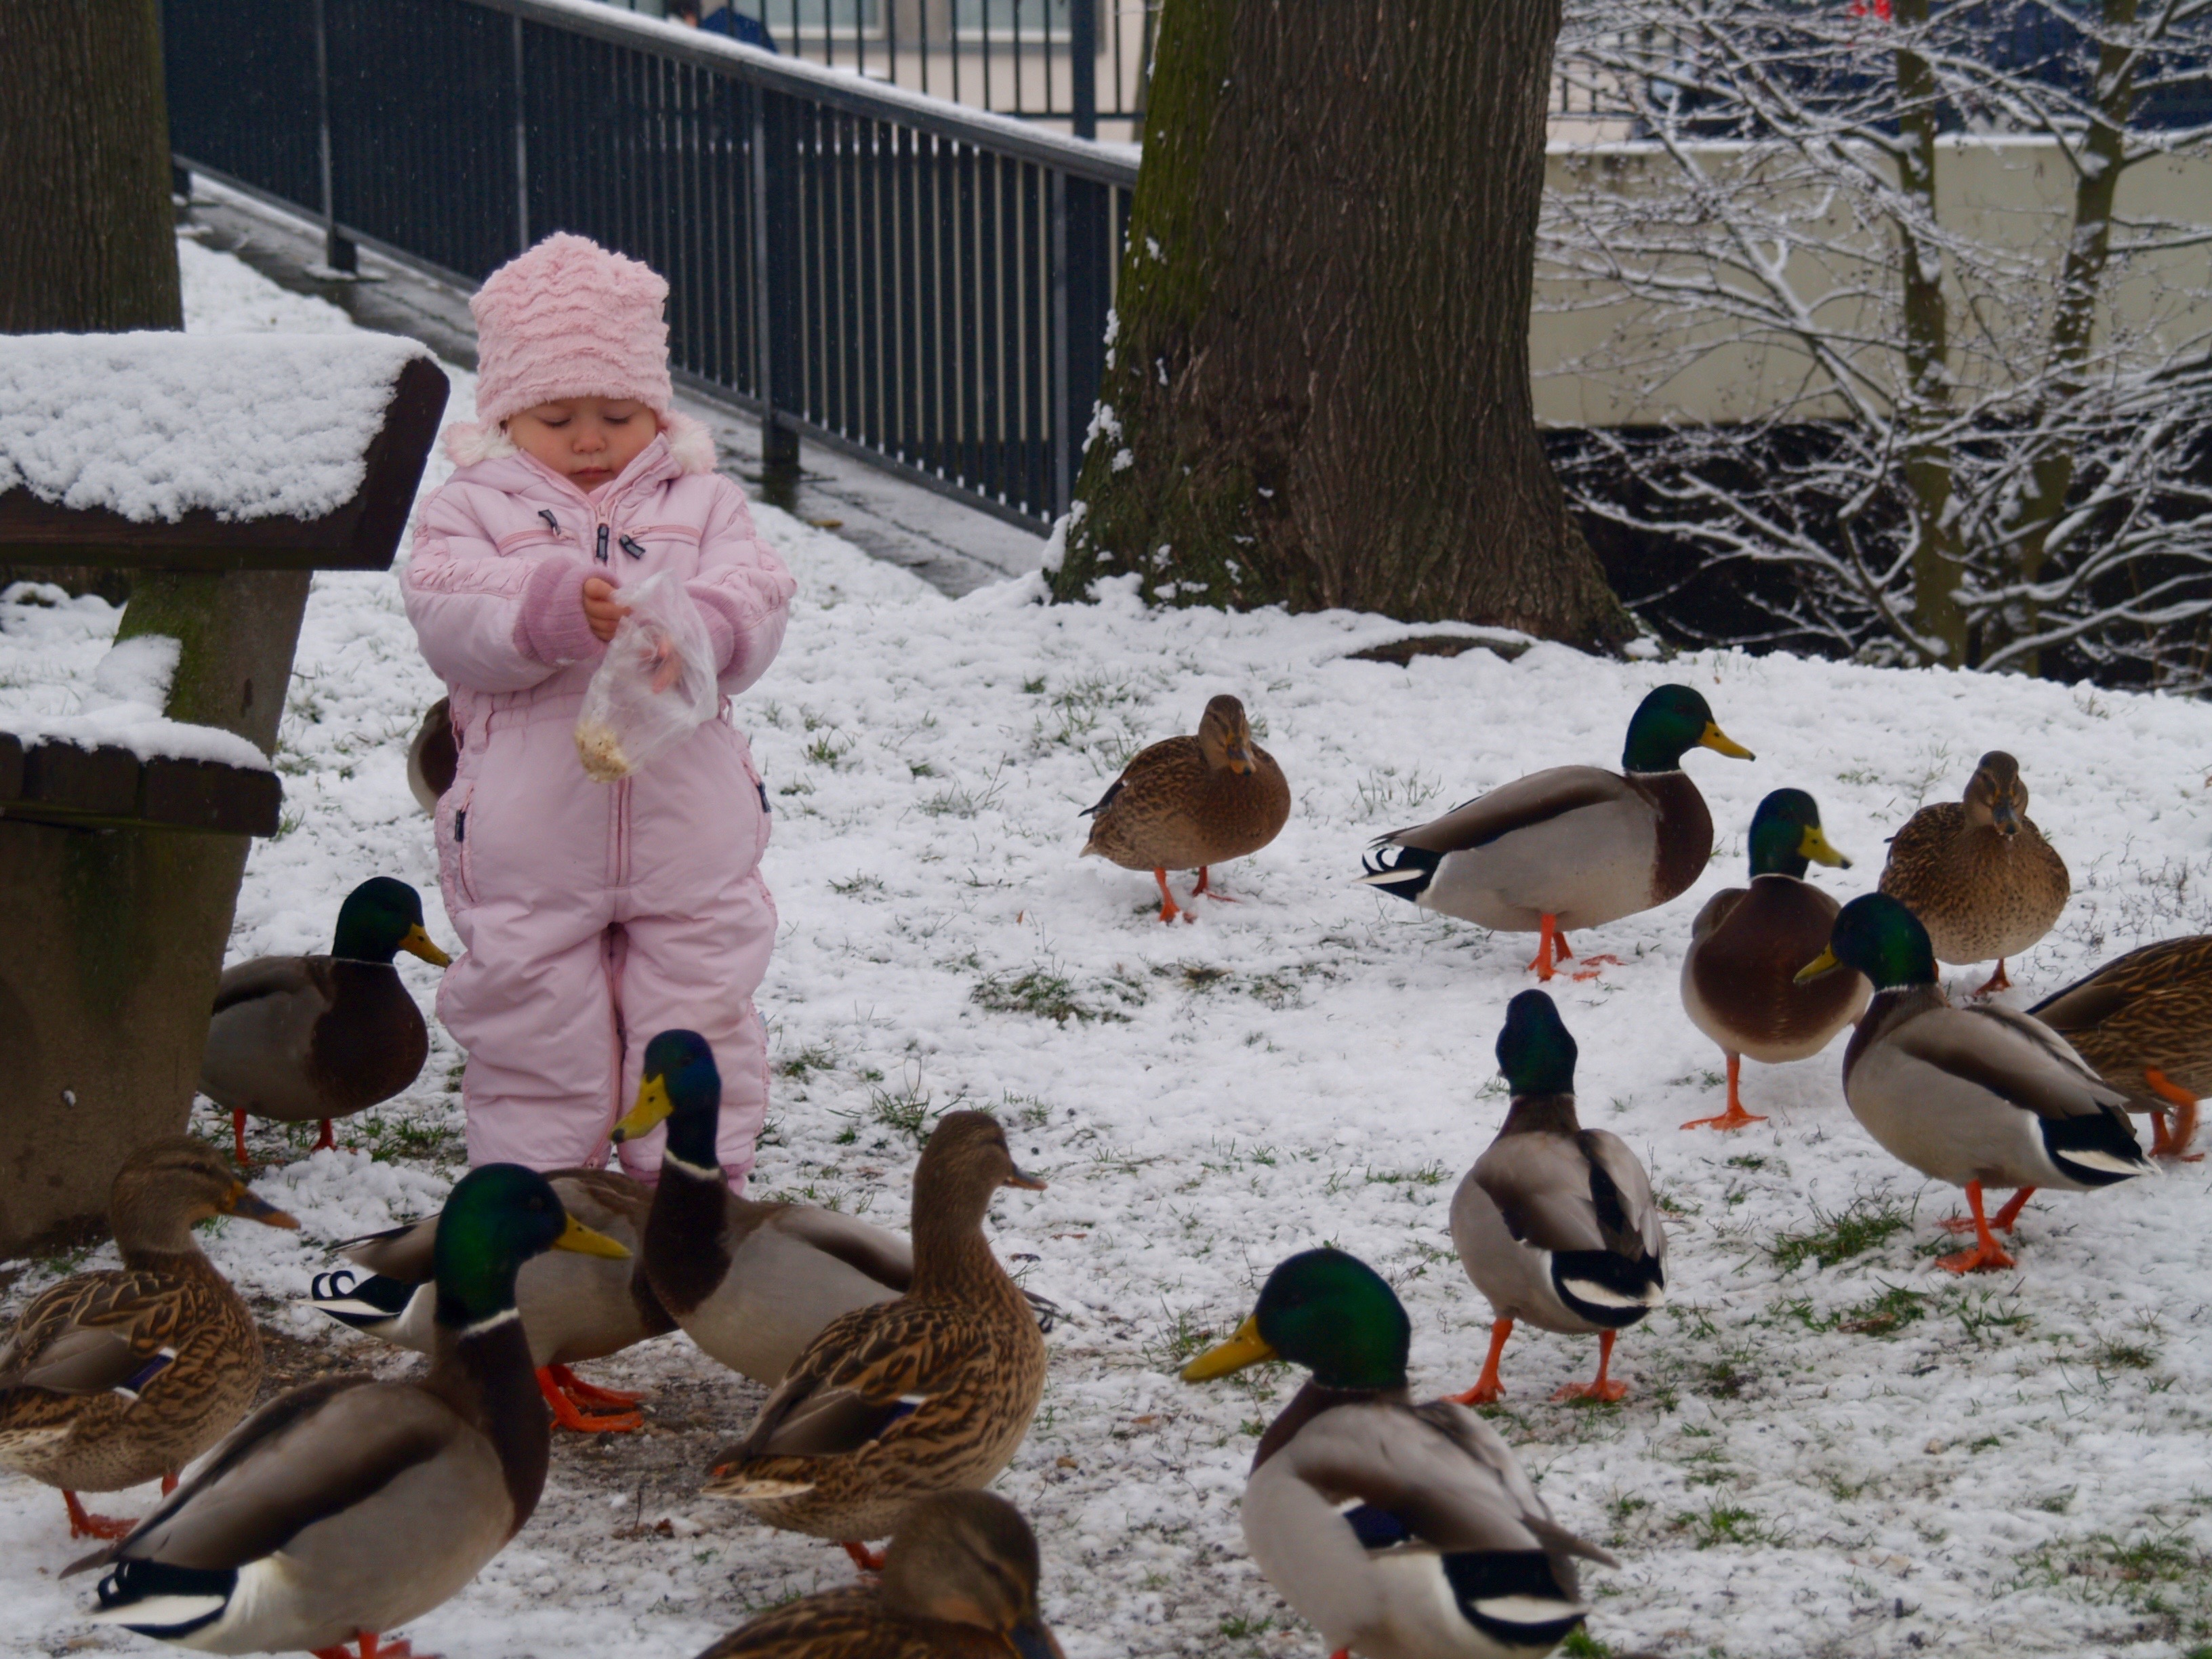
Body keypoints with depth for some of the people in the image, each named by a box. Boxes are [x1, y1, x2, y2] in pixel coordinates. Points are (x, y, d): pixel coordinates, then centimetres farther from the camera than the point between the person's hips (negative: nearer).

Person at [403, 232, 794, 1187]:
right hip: (529, 845, -2)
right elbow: (448, 622, -11)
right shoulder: (471, 508, 4)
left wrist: (698, 626, -23)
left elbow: (759, 604, -1)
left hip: (689, 834, 2)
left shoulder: (700, 503, 11)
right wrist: (549, 611, -29)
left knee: (696, 1026, 8)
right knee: (537, 1031, 5)